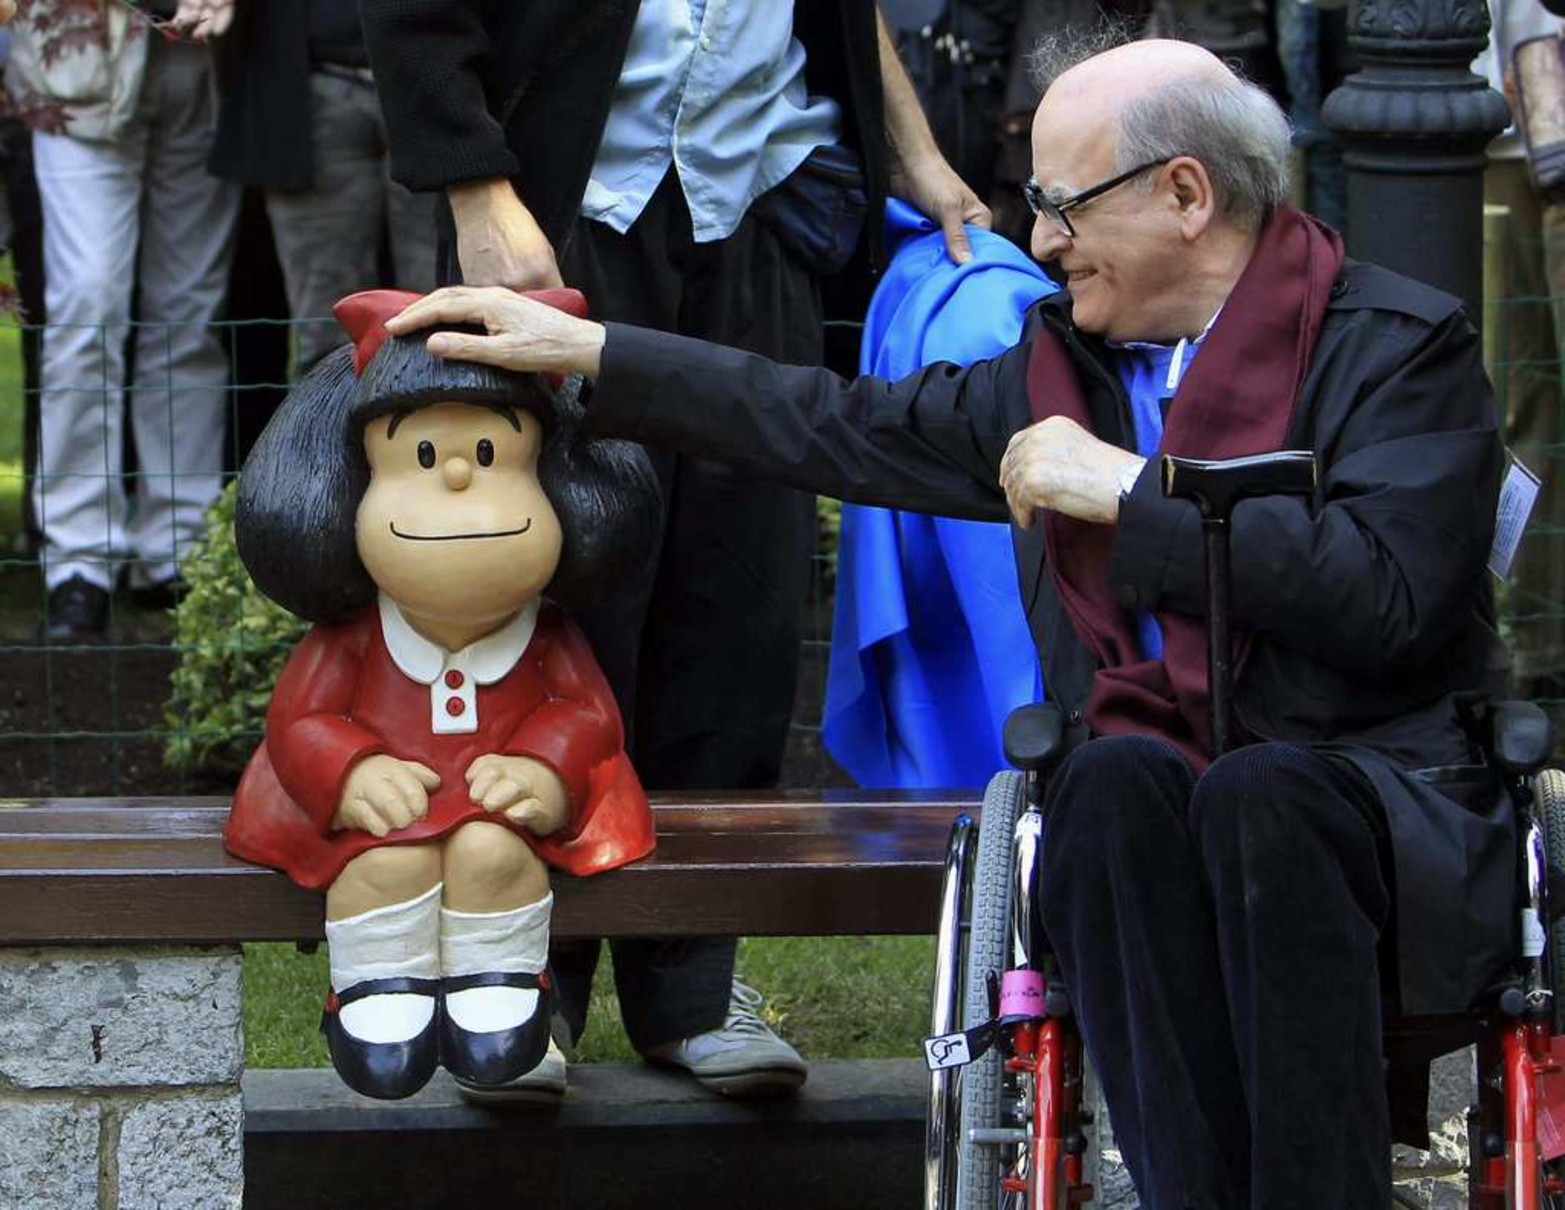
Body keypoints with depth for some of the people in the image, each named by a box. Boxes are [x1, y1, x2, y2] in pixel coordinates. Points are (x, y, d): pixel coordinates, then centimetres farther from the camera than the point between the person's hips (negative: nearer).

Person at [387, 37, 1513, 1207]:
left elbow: (1387, 595, -17)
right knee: (1116, 776, -32)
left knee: (1257, 792, -37)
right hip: (1144, 796, 4)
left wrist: (1132, 488, -12)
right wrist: (578, 349, 24)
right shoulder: (1062, 363, 17)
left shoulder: (1400, 344, -1)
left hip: (1370, 790, -4)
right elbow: (838, 428, 25)